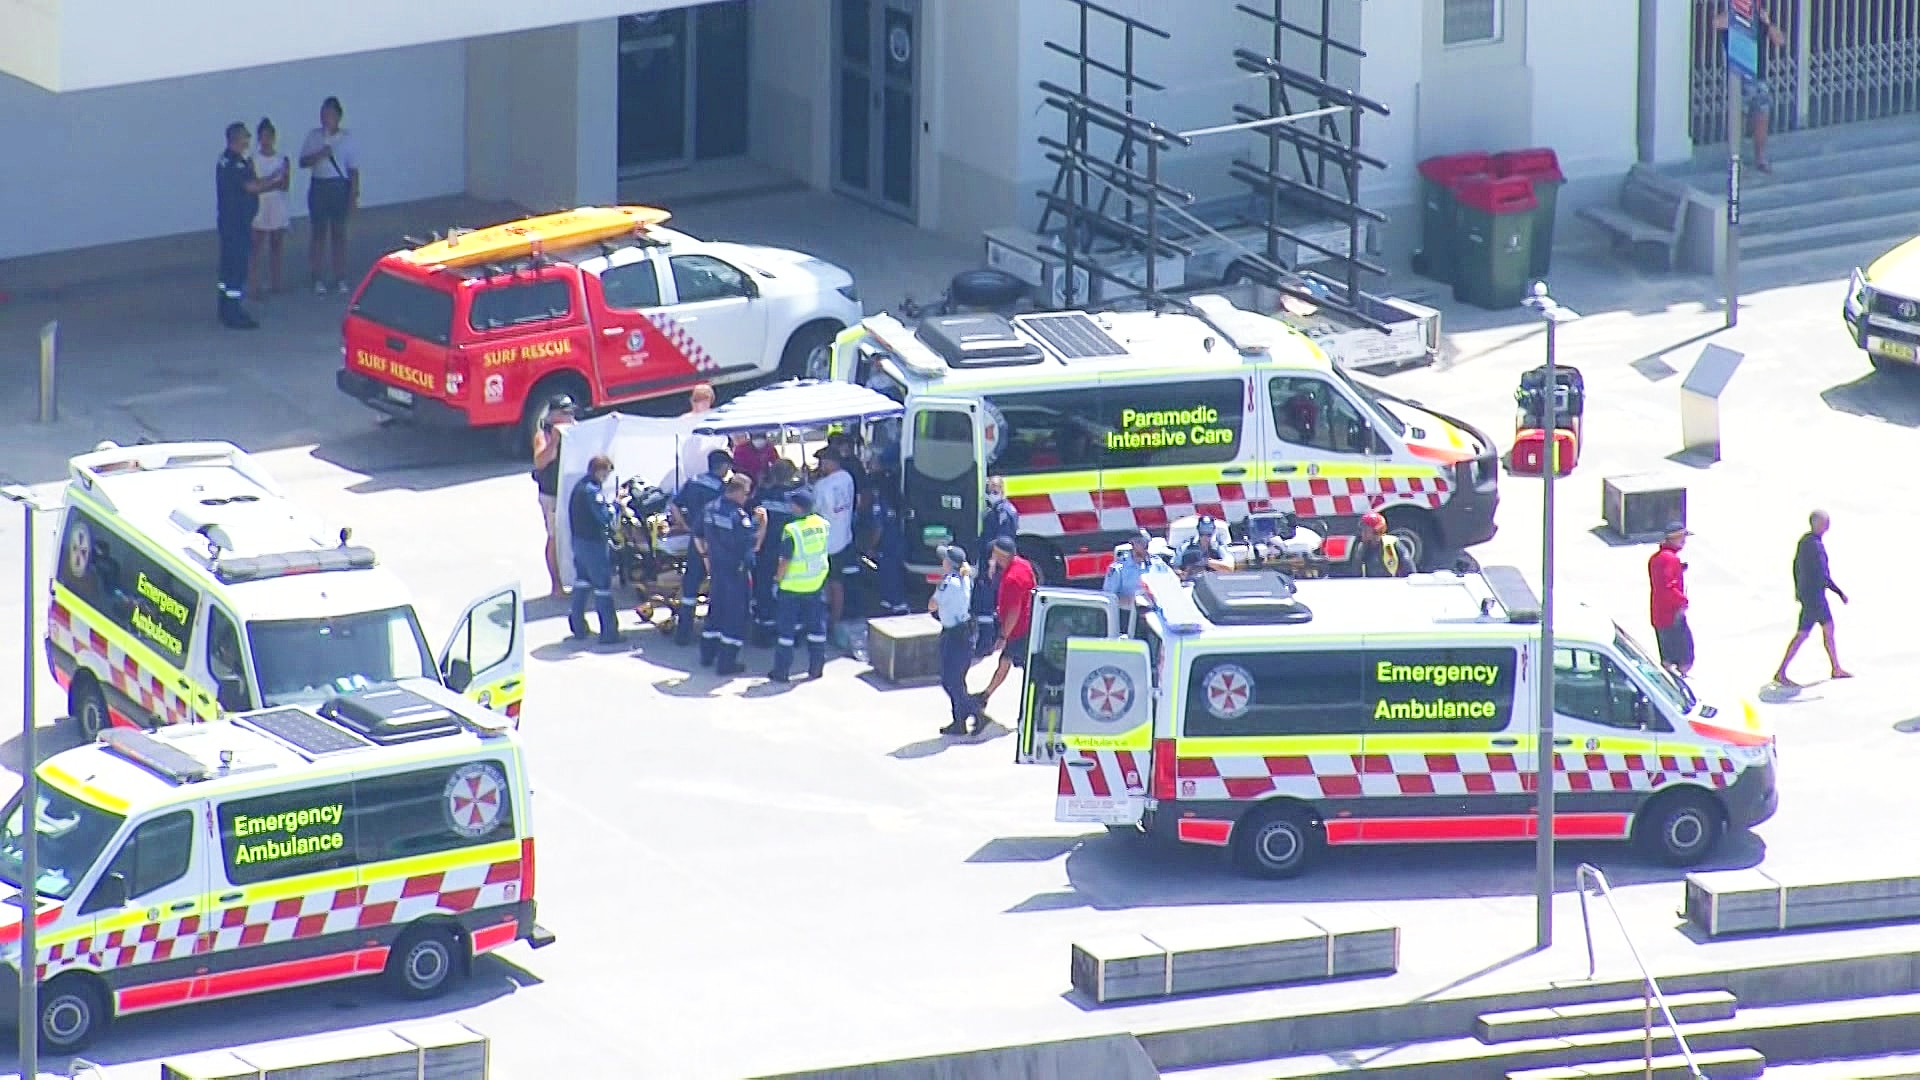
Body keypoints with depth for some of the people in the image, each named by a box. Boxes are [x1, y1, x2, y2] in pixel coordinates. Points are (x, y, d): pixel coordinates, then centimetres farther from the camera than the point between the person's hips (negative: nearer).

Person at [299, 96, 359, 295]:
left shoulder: (346, 138, -1)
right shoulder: (314, 137, 3)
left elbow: (354, 169, 0)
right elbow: (303, 162, -2)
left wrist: (354, 194, -4)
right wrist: (320, 154, -19)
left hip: (340, 186, -1)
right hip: (319, 186, 1)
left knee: (339, 232, 5)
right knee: (319, 233, 4)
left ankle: (341, 279, 13)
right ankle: (319, 279, 11)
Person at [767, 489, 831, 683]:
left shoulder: (792, 530, -21)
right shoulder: (822, 524, -5)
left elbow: (785, 560, -17)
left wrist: (778, 577, -1)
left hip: (793, 587, -4)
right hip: (817, 585, 5)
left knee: (787, 628, 5)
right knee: (817, 626, 13)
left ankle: (781, 671, 8)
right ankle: (816, 668, 18)